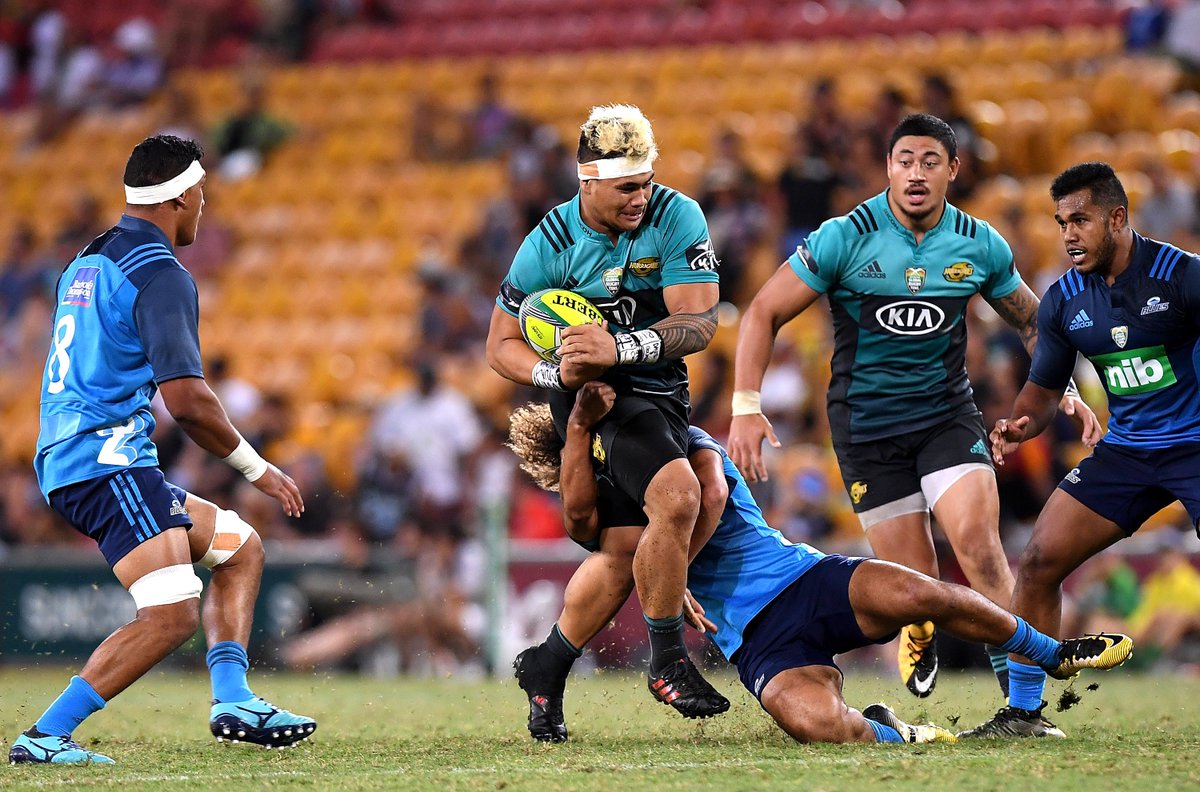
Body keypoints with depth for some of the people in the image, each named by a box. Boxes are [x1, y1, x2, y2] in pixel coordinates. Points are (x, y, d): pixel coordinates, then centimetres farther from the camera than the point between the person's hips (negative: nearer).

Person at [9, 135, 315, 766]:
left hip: (65, 464, 10)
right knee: (173, 615, -20)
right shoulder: (160, 275, -11)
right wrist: (256, 467, -5)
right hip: (107, 462, -10)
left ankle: (231, 699, 4)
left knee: (240, 548, 18)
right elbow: (185, 399, -18)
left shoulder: (88, 263, 19)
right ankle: (45, 736, -22)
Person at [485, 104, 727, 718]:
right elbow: (501, 345, -2)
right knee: (677, 497, -25)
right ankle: (668, 663, -13)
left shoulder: (676, 218, -11)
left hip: (660, 389, 5)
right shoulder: (551, 243, -12)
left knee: (625, 548, 7)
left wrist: (618, 347, -33)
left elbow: (699, 322, -18)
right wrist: (557, 373, -23)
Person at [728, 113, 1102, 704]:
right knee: (913, 581, -4)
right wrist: (746, 408, -15)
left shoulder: (980, 246, -1)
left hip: (947, 413, 2)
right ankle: (920, 638, 32)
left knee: (976, 540, -22)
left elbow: (1031, 321, 17)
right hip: (865, 424, -2)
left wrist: (1065, 390, 4)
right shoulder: (845, 238, -11)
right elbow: (764, 313, -7)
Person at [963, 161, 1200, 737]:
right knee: (1039, 561, -2)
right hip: (1125, 449, 5)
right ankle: (1021, 711, 10)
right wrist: (1021, 423, -10)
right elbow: (1044, 387, 11)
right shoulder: (1063, 301, 0)